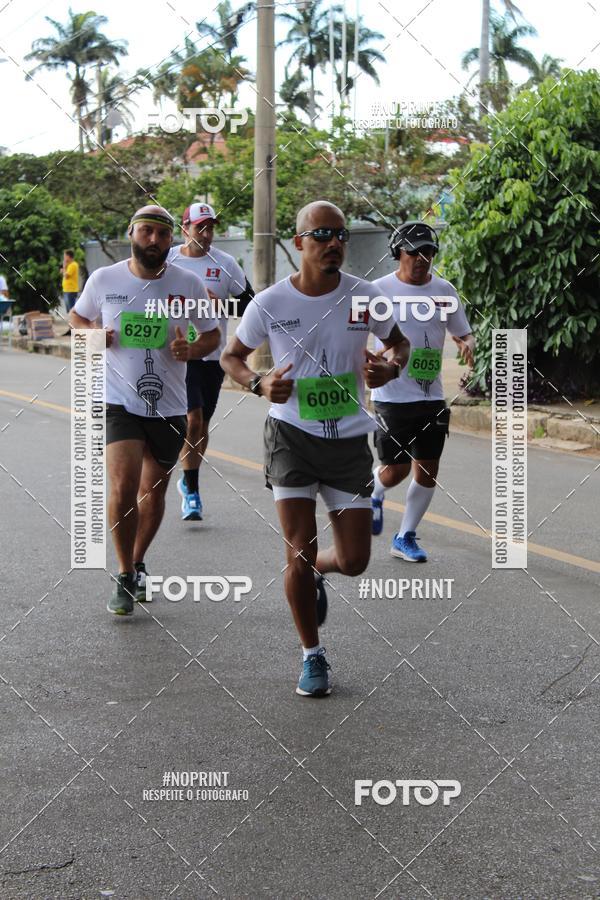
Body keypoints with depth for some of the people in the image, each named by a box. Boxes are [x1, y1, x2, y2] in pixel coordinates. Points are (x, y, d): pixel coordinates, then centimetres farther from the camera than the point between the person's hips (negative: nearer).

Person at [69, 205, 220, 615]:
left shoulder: (189, 284, -4)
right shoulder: (104, 279, -4)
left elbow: (213, 334, 7)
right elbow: (77, 317, 14)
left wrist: (192, 350, -16)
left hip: (169, 407, 2)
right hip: (120, 402, -2)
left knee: (154, 491, 15)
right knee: (124, 488, -17)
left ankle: (138, 564, 39)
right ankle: (125, 578, -1)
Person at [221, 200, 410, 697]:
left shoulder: (363, 296, -5)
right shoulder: (270, 303, -9)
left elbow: (400, 343, 12)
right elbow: (231, 355, 5)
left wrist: (391, 367, -11)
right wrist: (260, 383, -15)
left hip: (350, 439, 2)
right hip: (291, 434, -2)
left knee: (354, 560, 1)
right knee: (299, 549, -6)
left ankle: (314, 570, 39)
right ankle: (312, 656, 14)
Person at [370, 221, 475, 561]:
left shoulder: (445, 290, 7)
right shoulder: (380, 289, -5)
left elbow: (463, 332, 16)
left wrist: (467, 343, -7)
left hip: (432, 396, 4)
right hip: (392, 395, -4)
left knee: (427, 472, 3)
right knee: (396, 470, -4)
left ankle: (406, 537, 19)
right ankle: (374, 493, 32)